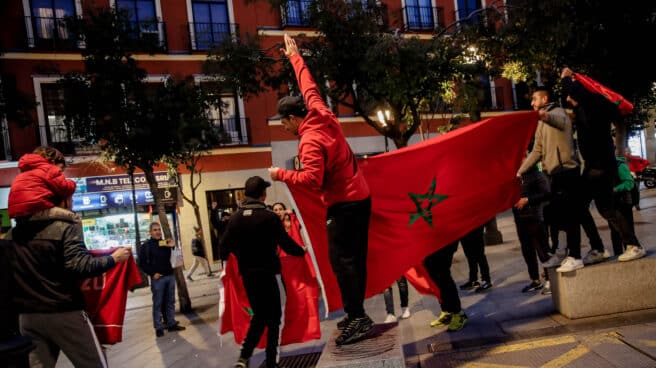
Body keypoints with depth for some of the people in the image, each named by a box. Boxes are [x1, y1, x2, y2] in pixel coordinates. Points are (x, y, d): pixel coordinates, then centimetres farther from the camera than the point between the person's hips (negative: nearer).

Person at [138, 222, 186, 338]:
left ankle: (171, 324, 17)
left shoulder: (166, 243, 15)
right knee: (158, 303, 0)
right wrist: (152, 273, -14)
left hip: (170, 276, 5)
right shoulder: (145, 246, -1)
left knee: (170, 302, 9)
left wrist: (172, 247, 0)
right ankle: (158, 327, 7)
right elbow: (142, 263, -6)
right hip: (157, 278, -5)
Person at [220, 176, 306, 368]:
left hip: (247, 274, 5)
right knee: (274, 317, 9)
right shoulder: (269, 217, -12)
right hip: (269, 273, -5)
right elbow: (286, 243, -10)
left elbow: (224, 245, 2)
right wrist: (302, 251, 8)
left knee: (259, 315, 19)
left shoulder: (235, 218, 1)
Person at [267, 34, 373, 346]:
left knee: (341, 259, -6)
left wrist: (282, 175, -15)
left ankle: (356, 318, -4)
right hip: (360, 197, 9)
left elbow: (312, 179, -28)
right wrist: (295, 57, 30)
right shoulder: (322, 115, 5)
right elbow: (309, 86, 19)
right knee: (355, 257, 12)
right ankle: (357, 315, 20)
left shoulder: (310, 142, -19)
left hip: (343, 204, -9)